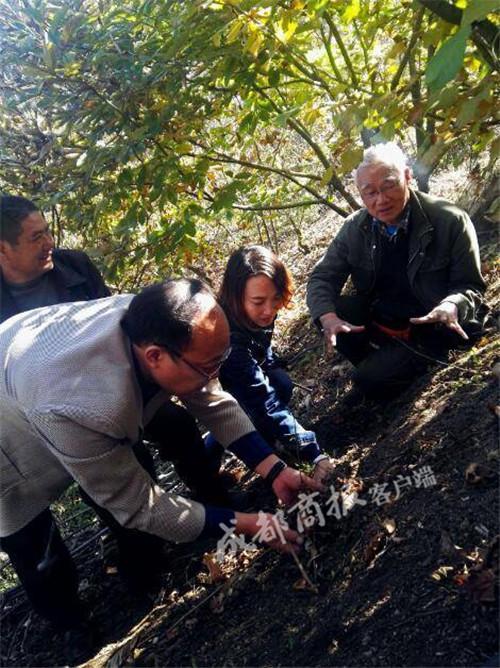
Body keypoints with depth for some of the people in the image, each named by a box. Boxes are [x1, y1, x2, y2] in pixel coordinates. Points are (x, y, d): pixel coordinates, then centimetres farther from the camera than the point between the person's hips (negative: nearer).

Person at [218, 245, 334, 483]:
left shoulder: (257, 315, -22)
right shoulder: (227, 336, -43)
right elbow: (265, 403, -43)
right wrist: (314, 454, -44)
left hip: (240, 376, 6)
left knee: (281, 384, -19)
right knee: (258, 409, -28)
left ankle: (267, 437, 7)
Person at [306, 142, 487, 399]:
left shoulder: (450, 221, -18)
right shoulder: (355, 228, -7)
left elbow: (471, 287, -12)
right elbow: (322, 278, -7)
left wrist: (451, 307, -37)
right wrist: (328, 317, -29)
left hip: (428, 327, -5)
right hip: (376, 317, 5)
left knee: (371, 381, -22)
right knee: (326, 308, -18)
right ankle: (378, 362, 3)